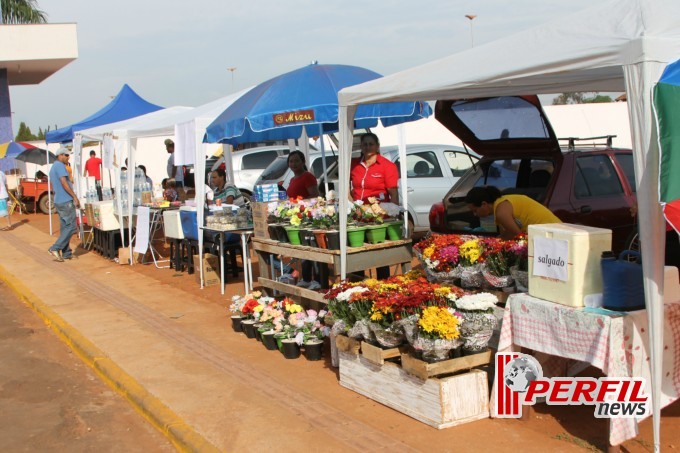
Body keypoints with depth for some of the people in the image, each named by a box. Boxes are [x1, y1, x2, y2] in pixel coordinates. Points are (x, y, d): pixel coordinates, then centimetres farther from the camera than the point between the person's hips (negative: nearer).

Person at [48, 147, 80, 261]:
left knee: (64, 227, 10)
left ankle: (66, 253, 11)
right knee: (71, 227, -8)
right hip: (66, 201, -10)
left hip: (58, 201, 10)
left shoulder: (53, 167, 20)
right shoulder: (60, 166, -11)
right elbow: (64, 183, -20)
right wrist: (75, 197, -19)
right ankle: (55, 248, -12)